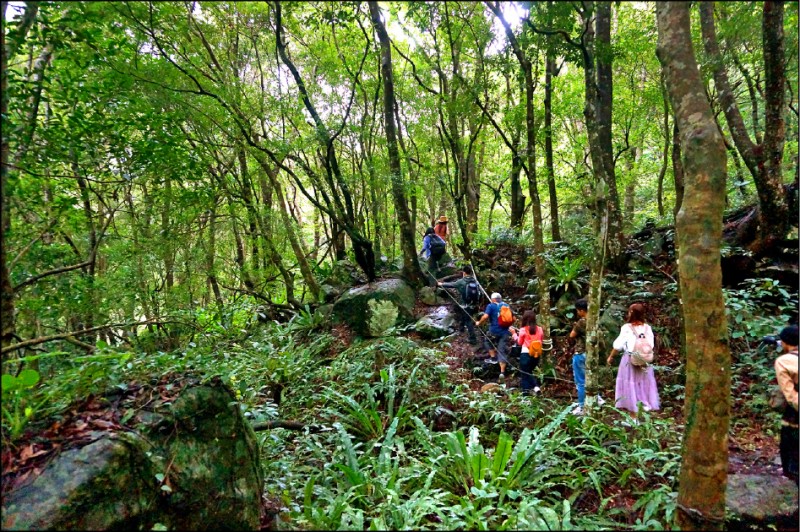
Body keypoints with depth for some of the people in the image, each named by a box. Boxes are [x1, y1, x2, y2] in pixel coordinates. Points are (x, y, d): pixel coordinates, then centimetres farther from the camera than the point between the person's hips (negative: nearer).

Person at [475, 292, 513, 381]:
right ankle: (502, 372, -2)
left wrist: (479, 323, -2)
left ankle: (493, 358, 20)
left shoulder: (491, 306, -3)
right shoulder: (506, 306, 13)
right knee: (502, 351, 5)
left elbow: (485, 316, -17)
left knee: (488, 341, 28)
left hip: (494, 331, -4)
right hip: (505, 332, 4)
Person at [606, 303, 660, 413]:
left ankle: (631, 406, 4)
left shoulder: (626, 328, -11)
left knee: (630, 383, 3)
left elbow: (618, 345, -8)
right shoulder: (647, 328, 1)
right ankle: (646, 405, 15)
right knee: (645, 382, 12)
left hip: (630, 359, -4)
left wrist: (611, 356, 5)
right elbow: (651, 345, 5)